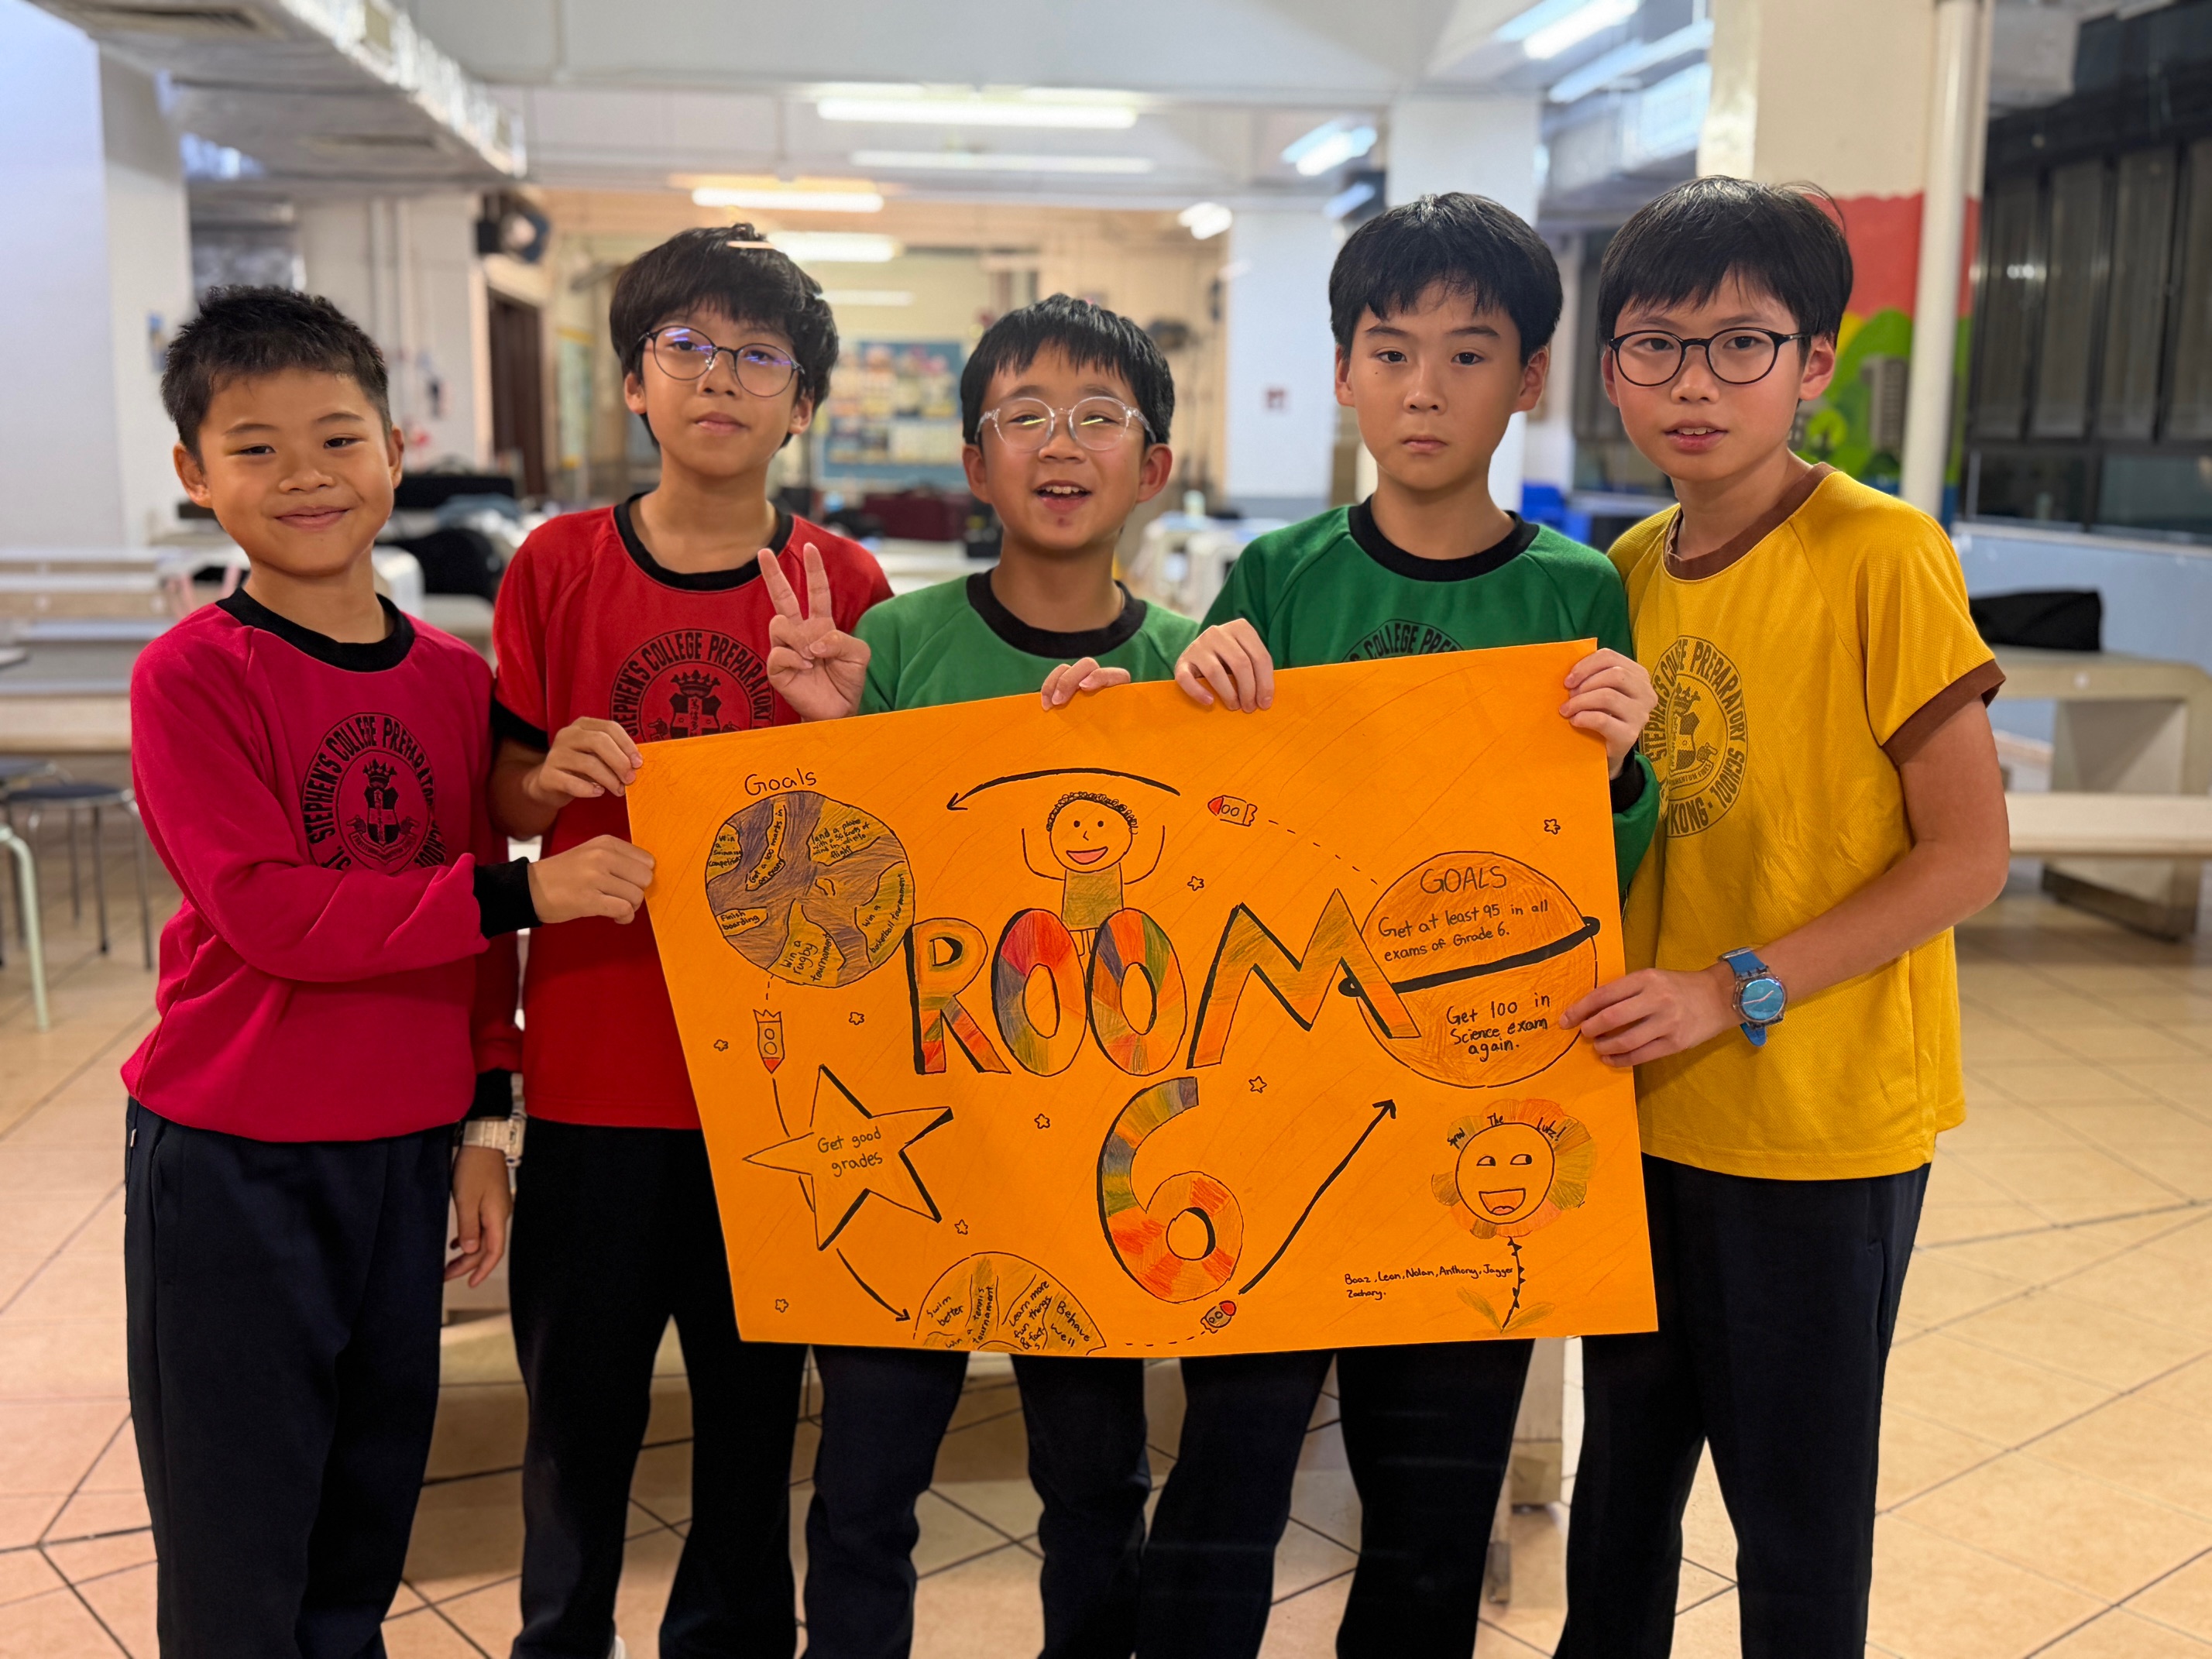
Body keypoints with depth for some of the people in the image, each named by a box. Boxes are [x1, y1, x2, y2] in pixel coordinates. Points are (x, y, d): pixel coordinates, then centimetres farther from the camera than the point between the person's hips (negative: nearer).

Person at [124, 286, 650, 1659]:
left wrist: (481, 1122, 10)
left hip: (403, 1152, 4)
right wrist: (521, 889, -24)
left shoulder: (456, 679, 3)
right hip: (229, 1164, -4)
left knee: (367, 1531, 18)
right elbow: (271, 913, -20)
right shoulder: (190, 675, -11)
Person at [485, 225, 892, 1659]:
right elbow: (506, 806, 4)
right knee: (579, 1395, 12)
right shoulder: (560, 565, -1)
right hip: (595, 1060, 0)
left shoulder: (842, 585, -1)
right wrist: (556, 777, -18)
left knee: (755, 1393, 14)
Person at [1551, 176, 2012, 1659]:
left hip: (1819, 1120, -6)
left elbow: (1969, 852, -16)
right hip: (1645, 1104, 6)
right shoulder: (1631, 571, 4)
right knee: (1622, 1468, 21)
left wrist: (1735, 992, -20)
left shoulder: (1882, 554, -15)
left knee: (1797, 1507, 10)